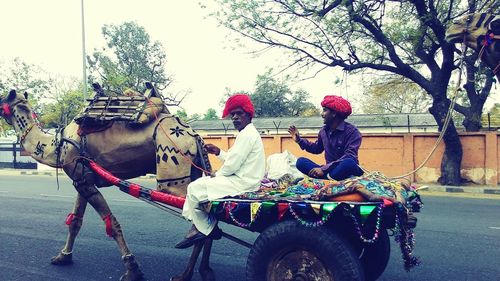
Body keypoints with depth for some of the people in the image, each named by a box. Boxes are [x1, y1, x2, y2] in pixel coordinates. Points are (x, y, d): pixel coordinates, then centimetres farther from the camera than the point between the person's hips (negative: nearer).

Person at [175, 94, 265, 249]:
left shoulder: (247, 134, -16)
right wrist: (219, 152, 12)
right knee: (202, 180, 18)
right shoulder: (249, 132, 17)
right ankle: (197, 227, 12)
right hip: (243, 179, 11)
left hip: (242, 183, -11)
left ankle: (206, 228, 8)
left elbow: (232, 165, -19)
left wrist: (217, 175, -4)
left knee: (194, 188, -8)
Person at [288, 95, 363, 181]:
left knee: (349, 163, -41)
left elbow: (349, 157, -26)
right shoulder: (324, 131, 8)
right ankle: (329, 177, -31)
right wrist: (299, 140, 14)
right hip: (331, 170, 6)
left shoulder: (351, 131, -13)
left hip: (346, 171, -6)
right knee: (301, 161, -13)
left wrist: (324, 169, -29)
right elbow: (317, 148, 27)